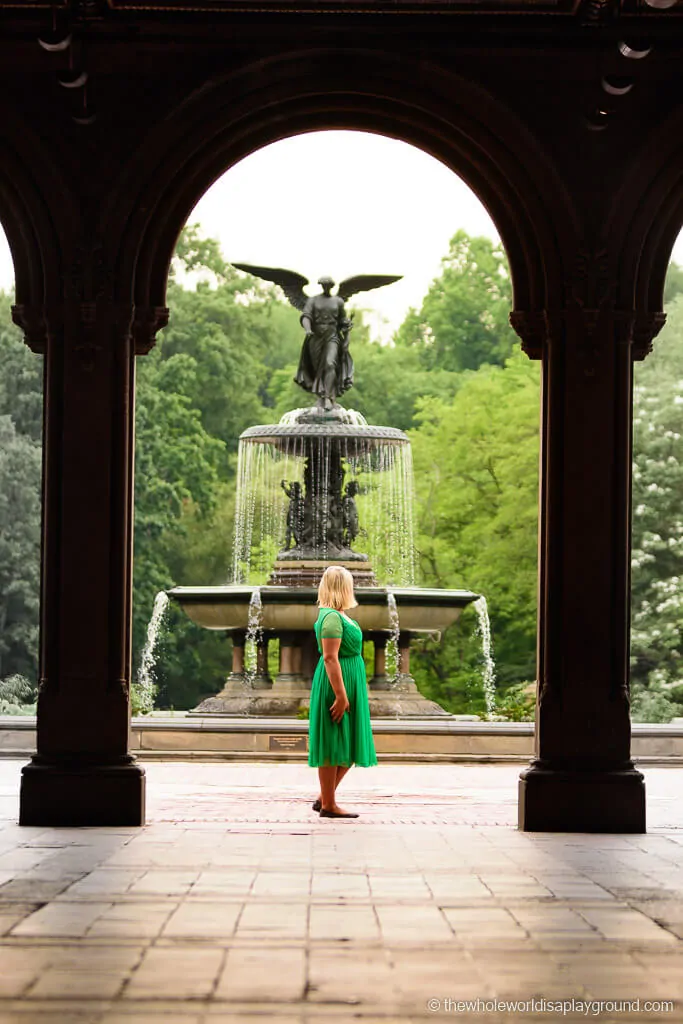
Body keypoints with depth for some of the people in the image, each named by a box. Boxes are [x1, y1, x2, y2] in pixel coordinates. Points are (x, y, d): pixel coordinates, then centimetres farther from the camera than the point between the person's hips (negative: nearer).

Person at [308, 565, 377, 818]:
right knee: (333, 745, -3)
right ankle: (328, 805, 3)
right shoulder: (332, 617, -17)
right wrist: (341, 695, -25)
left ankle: (325, 798, 18)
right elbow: (330, 657, -23)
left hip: (349, 685, 10)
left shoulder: (336, 615, 15)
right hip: (337, 684, -10)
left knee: (350, 747, 13)